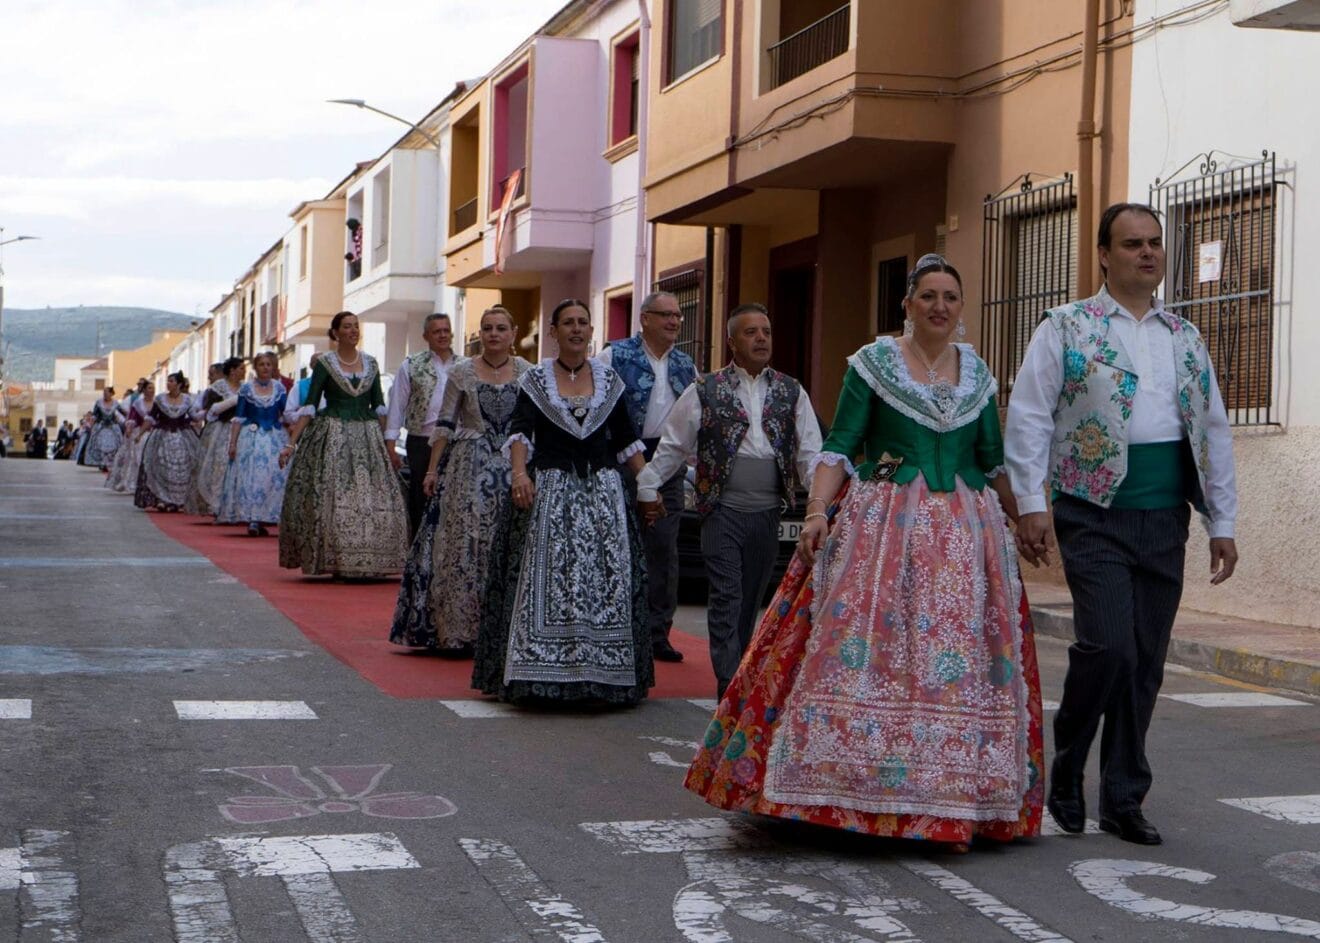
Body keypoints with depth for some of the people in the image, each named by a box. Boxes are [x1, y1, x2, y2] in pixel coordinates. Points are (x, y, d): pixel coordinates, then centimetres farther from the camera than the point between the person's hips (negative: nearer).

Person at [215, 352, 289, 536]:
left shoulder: (279, 388, 7)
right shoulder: (246, 388, 3)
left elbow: (286, 413, 2)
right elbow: (238, 417, 2)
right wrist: (232, 442, -3)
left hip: (274, 439, 2)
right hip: (250, 438, -2)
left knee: (272, 477, -2)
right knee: (249, 477, -7)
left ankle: (260, 520, 4)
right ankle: (252, 520, -6)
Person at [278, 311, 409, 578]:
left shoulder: (370, 363, 10)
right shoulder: (325, 364, 0)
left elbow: (379, 406, 13)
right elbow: (308, 406, -3)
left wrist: (387, 442, 7)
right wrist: (291, 442, -10)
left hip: (367, 438, 3)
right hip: (332, 438, -3)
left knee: (375, 500, -3)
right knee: (332, 499, -6)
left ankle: (367, 563, 4)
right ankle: (335, 562, 1)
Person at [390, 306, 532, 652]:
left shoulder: (528, 374, 5)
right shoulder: (461, 373, 3)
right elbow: (444, 424, 4)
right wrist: (433, 469, 0)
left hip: (514, 468, 1)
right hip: (469, 468, -1)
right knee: (463, 544, -4)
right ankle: (460, 628, 2)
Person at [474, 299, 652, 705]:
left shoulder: (608, 379, 10)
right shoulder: (536, 379, 3)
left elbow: (626, 439, 13)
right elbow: (520, 430, -10)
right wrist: (520, 472, -28)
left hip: (603, 489, 2)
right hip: (551, 490, -2)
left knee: (607, 578, -2)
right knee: (547, 576, -7)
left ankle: (602, 672, 4)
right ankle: (543, 670, -2)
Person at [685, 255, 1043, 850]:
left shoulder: (977, 375, 12)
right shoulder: (873, 364, 1)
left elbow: (994, 462, 18)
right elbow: (838, 448, -4)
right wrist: (817, 511, -17)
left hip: (965, 533, 4)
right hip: (883, 528, -3)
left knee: (958, 660, 1)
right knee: (866, 649, -10)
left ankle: (950, 807, 9)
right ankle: (855, 792, -2)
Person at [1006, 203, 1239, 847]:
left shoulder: (1185, 338, 16)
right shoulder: (1067, 328, 1)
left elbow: (1214, 430, 17)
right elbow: (1028, 416, -3)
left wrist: (1222, 522, 13)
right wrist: (1031, 505, -11)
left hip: (1165, 521, 5)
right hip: (1096, 513, -5)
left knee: (1146, 663, 5)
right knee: (1107, 645, -15)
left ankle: (1122, 799, 15)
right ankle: (1066, 774, 8)